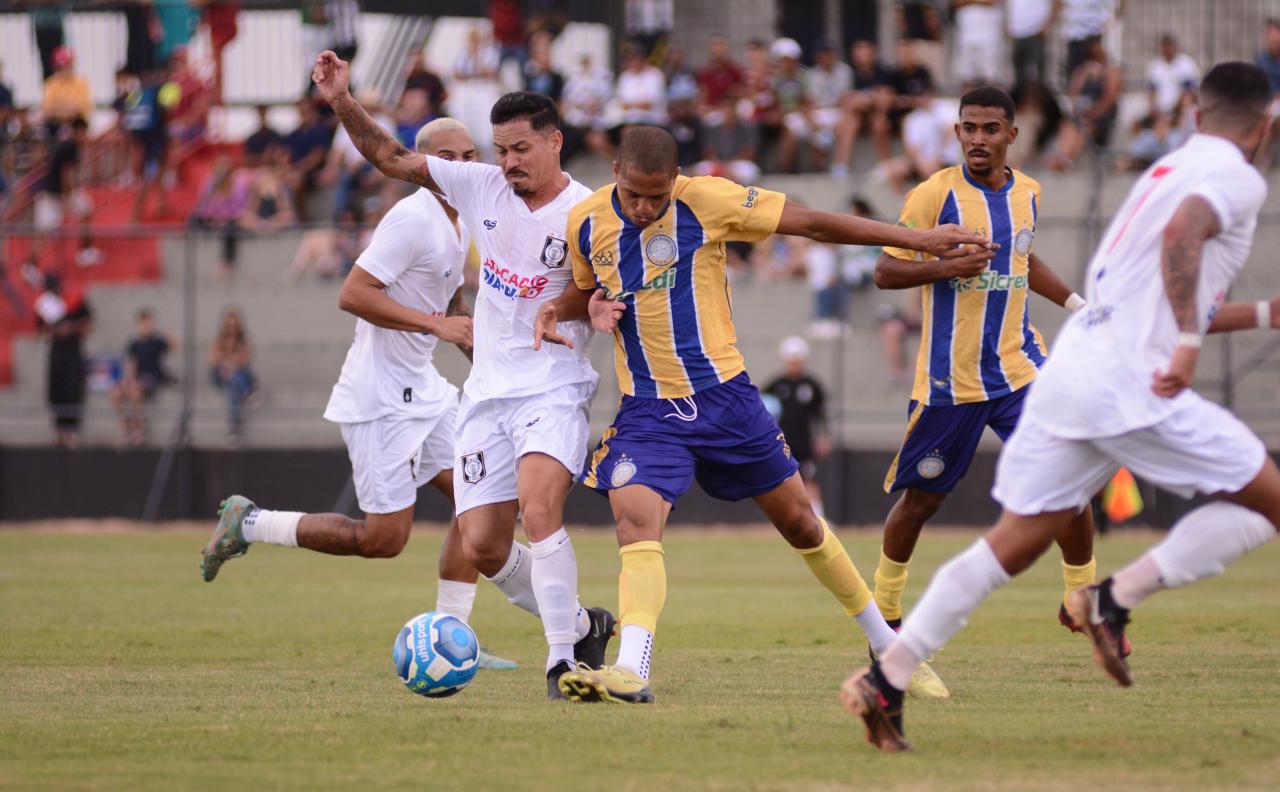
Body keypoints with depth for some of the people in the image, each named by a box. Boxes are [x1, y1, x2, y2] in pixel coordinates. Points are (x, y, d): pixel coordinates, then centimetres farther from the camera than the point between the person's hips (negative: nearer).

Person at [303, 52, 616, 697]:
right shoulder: (482, 187, 5)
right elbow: (394, 159, 12)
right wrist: (343, 104, 2)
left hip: (553, 392, -6)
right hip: (487, 395, 6)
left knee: (540, 512, -28)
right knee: (482, 548, 1)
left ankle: (563, 659, -23)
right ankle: (581, 624, 22)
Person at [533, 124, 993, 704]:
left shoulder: (706, 200, -12)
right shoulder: (586, 224, -2)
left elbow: (813, 223, -6)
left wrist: (917, 240, -4)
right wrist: (556, 310, -5)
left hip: (723, 394, -1)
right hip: (646, 410, 1)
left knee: (799, 523, 10)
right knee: (636, 522, -22)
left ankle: (886, 643, 27)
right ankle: (630, 673, -32)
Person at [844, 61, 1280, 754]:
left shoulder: (1169, 170, 26)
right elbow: (1183, 233, -23)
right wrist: (1188, 345, -24)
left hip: (1071, 367, 8)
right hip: (1130, 381, -8)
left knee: (1013, 543, 10)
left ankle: (886, 678, 3)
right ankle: (1116, 598, -7)